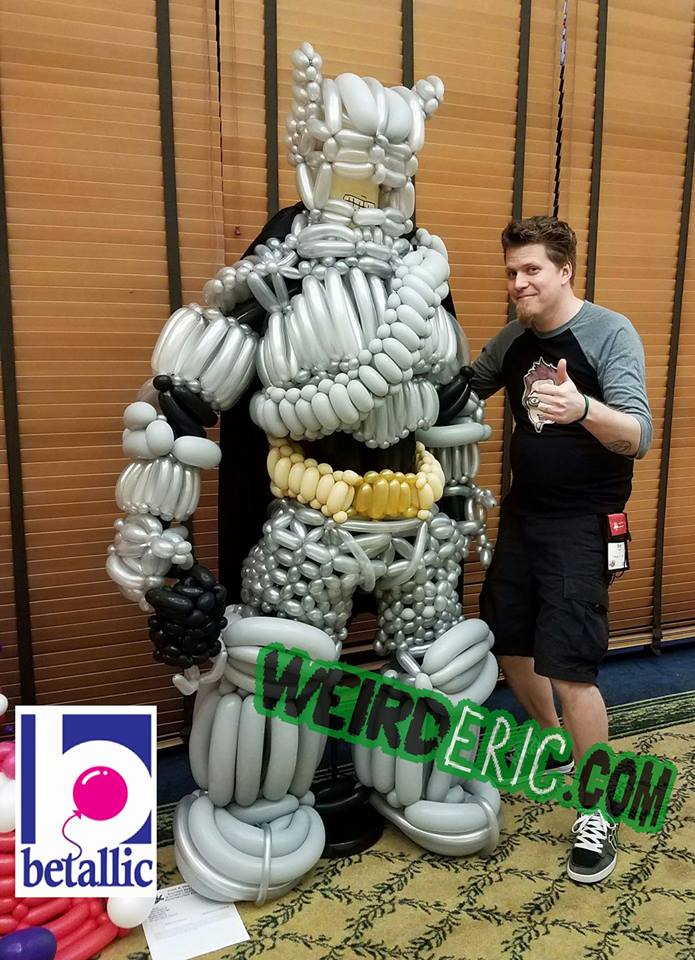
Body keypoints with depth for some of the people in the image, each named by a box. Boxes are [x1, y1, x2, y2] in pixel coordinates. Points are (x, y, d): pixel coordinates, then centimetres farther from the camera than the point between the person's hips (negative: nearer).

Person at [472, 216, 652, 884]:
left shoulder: (611, 333, -11)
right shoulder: (512, 340, 6)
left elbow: (639, 436, -21)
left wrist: (581, 409, -40)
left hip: (582, 525, -6)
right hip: (521, 514, 7)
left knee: (568, 669, -9)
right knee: (509, 647, 14)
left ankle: (596, 815, 13)